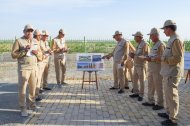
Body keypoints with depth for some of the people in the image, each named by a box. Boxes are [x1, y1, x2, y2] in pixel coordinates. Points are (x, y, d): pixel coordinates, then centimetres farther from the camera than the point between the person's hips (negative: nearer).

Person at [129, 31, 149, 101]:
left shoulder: (144, 44, -13)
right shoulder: (138, 44, 14)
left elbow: (146, 56, -19)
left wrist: (136, 56, -32)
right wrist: (133, 55, 4)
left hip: (141, 65, -9)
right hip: (136, 65, 9)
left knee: (141, 81, 0)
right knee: (135, 80, 13)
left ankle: (141, 95, 9)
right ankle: (136, 93, 25)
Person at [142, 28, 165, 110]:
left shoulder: (161, 45, -14)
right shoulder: (154, 45, 16)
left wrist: (151, 59, -21)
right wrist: (148, 57, 7)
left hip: (158, 70, -10)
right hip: (151, 69, 10)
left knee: (158, 87, 0)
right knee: (150, 86, 15)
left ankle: (160, 104, 12)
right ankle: (151, 101, 27)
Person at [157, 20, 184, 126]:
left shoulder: (176, 40, -17)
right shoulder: (172, 39, 14)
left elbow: (177, 58, -22)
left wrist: (163, 59, -16)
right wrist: (163, 58, 13)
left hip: (172, 73, -10)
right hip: (168, 72, 10)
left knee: (171, 95, -4)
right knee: (168, 93, 19)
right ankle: (169, 113, 32)